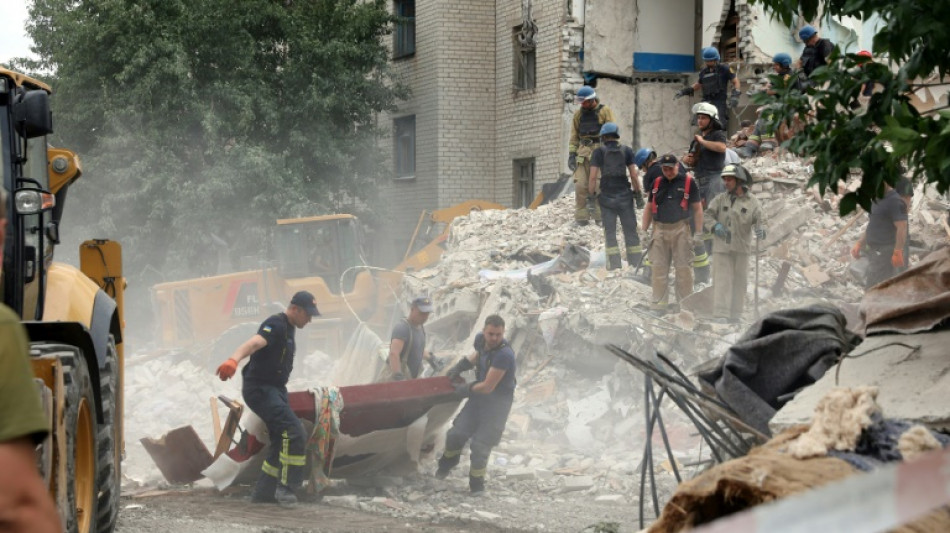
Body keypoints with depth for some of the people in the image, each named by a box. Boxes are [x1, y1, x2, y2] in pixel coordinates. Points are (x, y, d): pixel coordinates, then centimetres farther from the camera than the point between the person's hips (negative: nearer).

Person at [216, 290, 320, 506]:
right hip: (260, 389, -11)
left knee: (282, 441, 12)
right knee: (294, 432, -21)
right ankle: (286, 488, -15)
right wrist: (234, 360, -57)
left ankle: (263, 492, 19)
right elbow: (254, 343, -37)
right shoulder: (275, 325, -17)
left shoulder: (288, 329, 15)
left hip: (276, 390, 11)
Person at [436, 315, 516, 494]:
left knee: (481, 444, -2)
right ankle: (449, 460, 37)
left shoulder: (504, 355, -31)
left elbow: (487, 387, -25)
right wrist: (460, 366, 12)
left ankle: (476, 482, 19)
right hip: (479, 396, 7)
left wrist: (466, 390, -9)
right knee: (456, 434, 5)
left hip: (498, 401, -6)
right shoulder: (480, 340, -6)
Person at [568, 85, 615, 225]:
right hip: (583, 153, 4)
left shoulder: (605, 112, 3)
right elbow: (574, 136, 18)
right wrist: (572, 154, 9)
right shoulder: (578, 114, 16)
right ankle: (581, 217, -3)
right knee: (580, 185, -6)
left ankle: (600, 215, -5)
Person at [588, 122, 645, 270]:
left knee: (610, 233, 3)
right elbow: (634, 175, -2)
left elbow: (593, 176, -6)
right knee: (631, 232, 6)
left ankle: (614, 265, -4)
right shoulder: (627, 151, 3)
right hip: (625, 196, 1)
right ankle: (636, 264, 3)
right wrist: (639, 194, 5)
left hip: (606, 198, -1)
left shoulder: (599, 152, 0)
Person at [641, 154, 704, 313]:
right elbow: (649, 208, 18)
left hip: (680, 230, -4)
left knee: (683, 268, -2)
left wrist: (698, 233, -5)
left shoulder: (688, 182, 0)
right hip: (660, 230, 4)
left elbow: (697, 208, 0)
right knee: (659, 268, 3)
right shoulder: (657, 184, 13)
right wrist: (644, 231, 10)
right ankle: (659, 304, 8)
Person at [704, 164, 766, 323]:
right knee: (722, 280, -8)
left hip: (742, 247, 1)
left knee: (740, 281, 7)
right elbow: (707, 215, 5)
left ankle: (735, 315, 15)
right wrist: (715, 225, -14)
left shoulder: (752, 202, 2)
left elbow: (760, 219, -4)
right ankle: (720, 314, -12)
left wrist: (760, 230, -26)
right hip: (722, 246, -1)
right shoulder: (720, 200, 5)